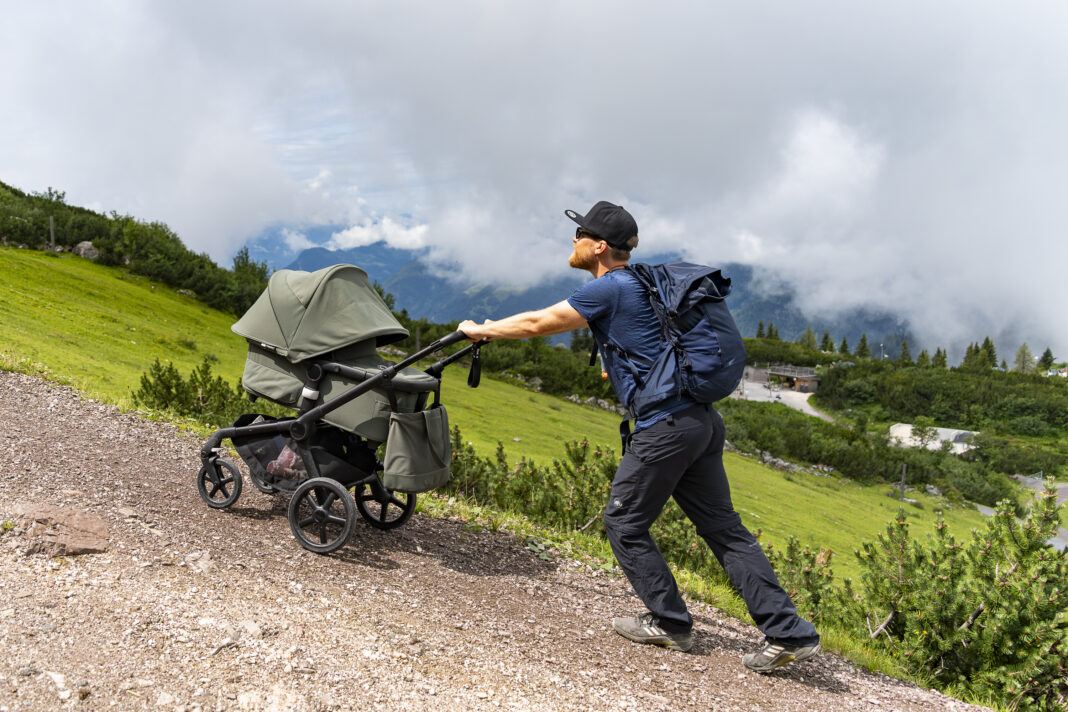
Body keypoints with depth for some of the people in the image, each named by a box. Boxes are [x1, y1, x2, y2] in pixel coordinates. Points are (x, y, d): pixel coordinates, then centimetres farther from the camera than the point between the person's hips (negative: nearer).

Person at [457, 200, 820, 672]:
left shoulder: (607, 288, -8)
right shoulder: (637, 284, 19)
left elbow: (538, 324, -2)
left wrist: (480, 330, 12)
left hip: (666, 426, -9)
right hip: (702, 420, 9)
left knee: (624, 524, 7)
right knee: (721, 527, 10)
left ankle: (670, 623, 15)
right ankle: (788, 633, 9)